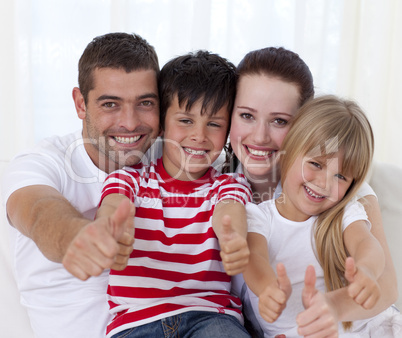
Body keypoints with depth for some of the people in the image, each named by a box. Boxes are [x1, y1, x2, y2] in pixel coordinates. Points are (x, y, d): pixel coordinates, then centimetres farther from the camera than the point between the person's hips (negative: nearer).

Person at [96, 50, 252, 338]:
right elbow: (113, 207, -14)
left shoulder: (230, 184, 11)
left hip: (209, 314, 0)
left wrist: (234, 240, -39)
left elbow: (228, 211, -13)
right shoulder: (130, 178, 9)